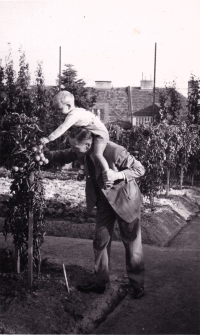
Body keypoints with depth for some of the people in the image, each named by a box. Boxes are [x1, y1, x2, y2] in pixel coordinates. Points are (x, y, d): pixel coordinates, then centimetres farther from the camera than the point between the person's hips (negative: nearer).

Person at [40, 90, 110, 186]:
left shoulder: (73, 115, -27)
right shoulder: (78, 111, 3)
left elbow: (62, 128, -34)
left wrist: (48, 138, -35)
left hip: (100, 133, -11)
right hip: (91, 133, 11)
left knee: (97, 154, -27)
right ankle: (83, 169, 34)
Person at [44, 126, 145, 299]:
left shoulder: (115, 151, -33)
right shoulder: (85, 151, -14)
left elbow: (139, 169, -22)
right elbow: (65, 155, 3)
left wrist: (118, 175, -37)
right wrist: (46, 154, -13)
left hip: (125, 200, -6)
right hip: (104, 199, 6)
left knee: (132, 243, 6)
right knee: (100, 241, 10)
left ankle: (137, 284, 20)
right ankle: (99, 282, 22)